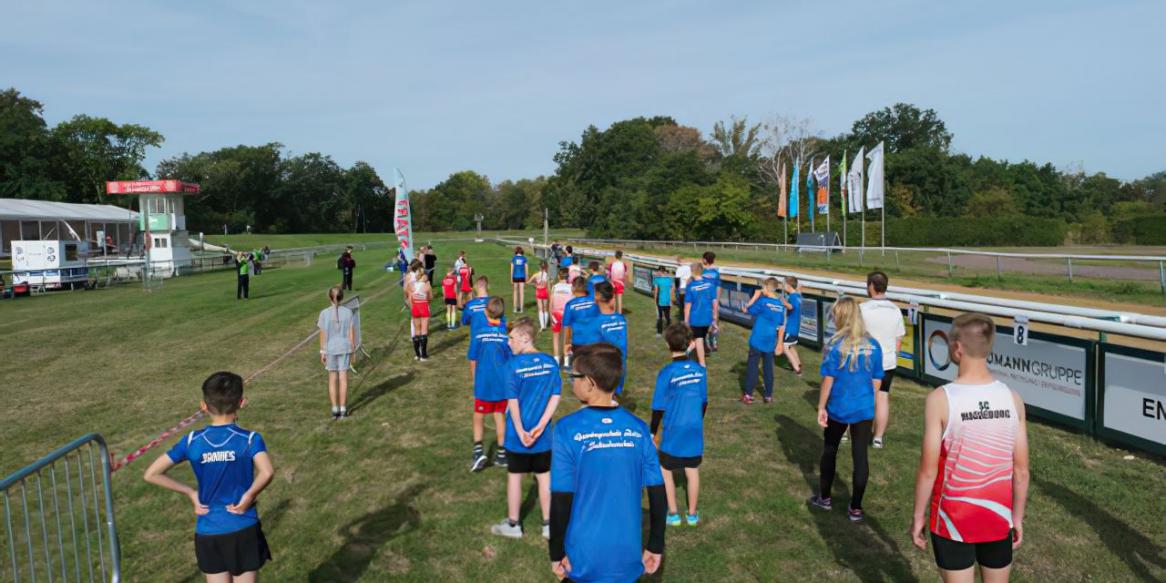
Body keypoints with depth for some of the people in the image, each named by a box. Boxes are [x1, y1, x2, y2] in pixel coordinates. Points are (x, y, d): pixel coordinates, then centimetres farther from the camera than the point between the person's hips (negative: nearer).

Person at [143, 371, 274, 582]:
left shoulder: (192, 441, -5)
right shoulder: (249, 439, -14)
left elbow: (151, 474, -3)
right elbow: (267, 472, -32)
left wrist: (191, 493, 2)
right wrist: (249, 496, -15)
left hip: (208, 533, 2)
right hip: (244, 531, -2)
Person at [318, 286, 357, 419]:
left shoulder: (324, 313, -6)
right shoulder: (348, 312, -5)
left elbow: (323, 334, -4)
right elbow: (351, 332, -3)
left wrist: (322, 352, 4)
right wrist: (352, 348, 7)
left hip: (330, 349, 0)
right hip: (344, 348, 0)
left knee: (332, 379, 10)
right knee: (343, 378, 5)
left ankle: (335, 409, 14)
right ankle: (343, 409, 9)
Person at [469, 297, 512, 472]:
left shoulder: (479, 332, -10)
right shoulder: (507, 333, -8)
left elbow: (473, 360, -4)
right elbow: (511, 361, -3)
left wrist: (474, 379, 10)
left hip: (483, 384, -1)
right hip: (502, 384, 2)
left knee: (479, 417, 14)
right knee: (499, 416, 15)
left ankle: (478, 449, -2)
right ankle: (502, 454, 21)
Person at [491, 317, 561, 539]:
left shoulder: (513, 364, -18)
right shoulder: (550, 363, -4)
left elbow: (512, 401, -17)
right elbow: (555, 396, -5)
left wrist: (520, 432, -11)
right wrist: (540, 426, -7)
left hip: (518, 434, -3)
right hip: (542, 436, 3)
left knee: (514, 477, 13)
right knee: (544, 477, 14)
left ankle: (513, 524, 27)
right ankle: (548, 525, 25)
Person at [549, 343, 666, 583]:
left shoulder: (567, 430, -15)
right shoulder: (638, 428, -6)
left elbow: (561, 500, -13)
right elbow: (658, 495, -2)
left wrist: (556, 554, -1)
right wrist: (655, 546, 10)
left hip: (585, 559, -2)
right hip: (628, 556, 3)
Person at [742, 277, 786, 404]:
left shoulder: (763, 302, -15)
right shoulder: (781, 306, 2)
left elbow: (746, 310, -6)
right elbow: (782, 326, 8)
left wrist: (755, 296, -1)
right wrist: (779, 342, 16)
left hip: (757, 341, -4)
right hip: (770, 343, 5)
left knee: (752, 367, 5)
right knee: (768, 368, 13)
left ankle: (748, 395, 8)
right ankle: (769, 396, 18)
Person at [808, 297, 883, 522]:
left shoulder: (835, 345, -14)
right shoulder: (873, 346, -2)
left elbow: (828, 380, -12)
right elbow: (876, 382, 4)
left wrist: (821, 407, -3)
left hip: (838, 409, -2)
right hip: (864, 410, 2)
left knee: (829, 451, 17)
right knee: (860, 456, 8)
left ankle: (824, 498, 30)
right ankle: (856, 508, 15)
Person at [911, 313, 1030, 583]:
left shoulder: (940, 399, -18)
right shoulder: (1012, 398, -6)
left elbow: (928, 470, -14)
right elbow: (1021, 471, 0)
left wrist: (918, 515, -2)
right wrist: (1018, 517, 13)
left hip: (953, 520, -3)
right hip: (998, 518, 4)